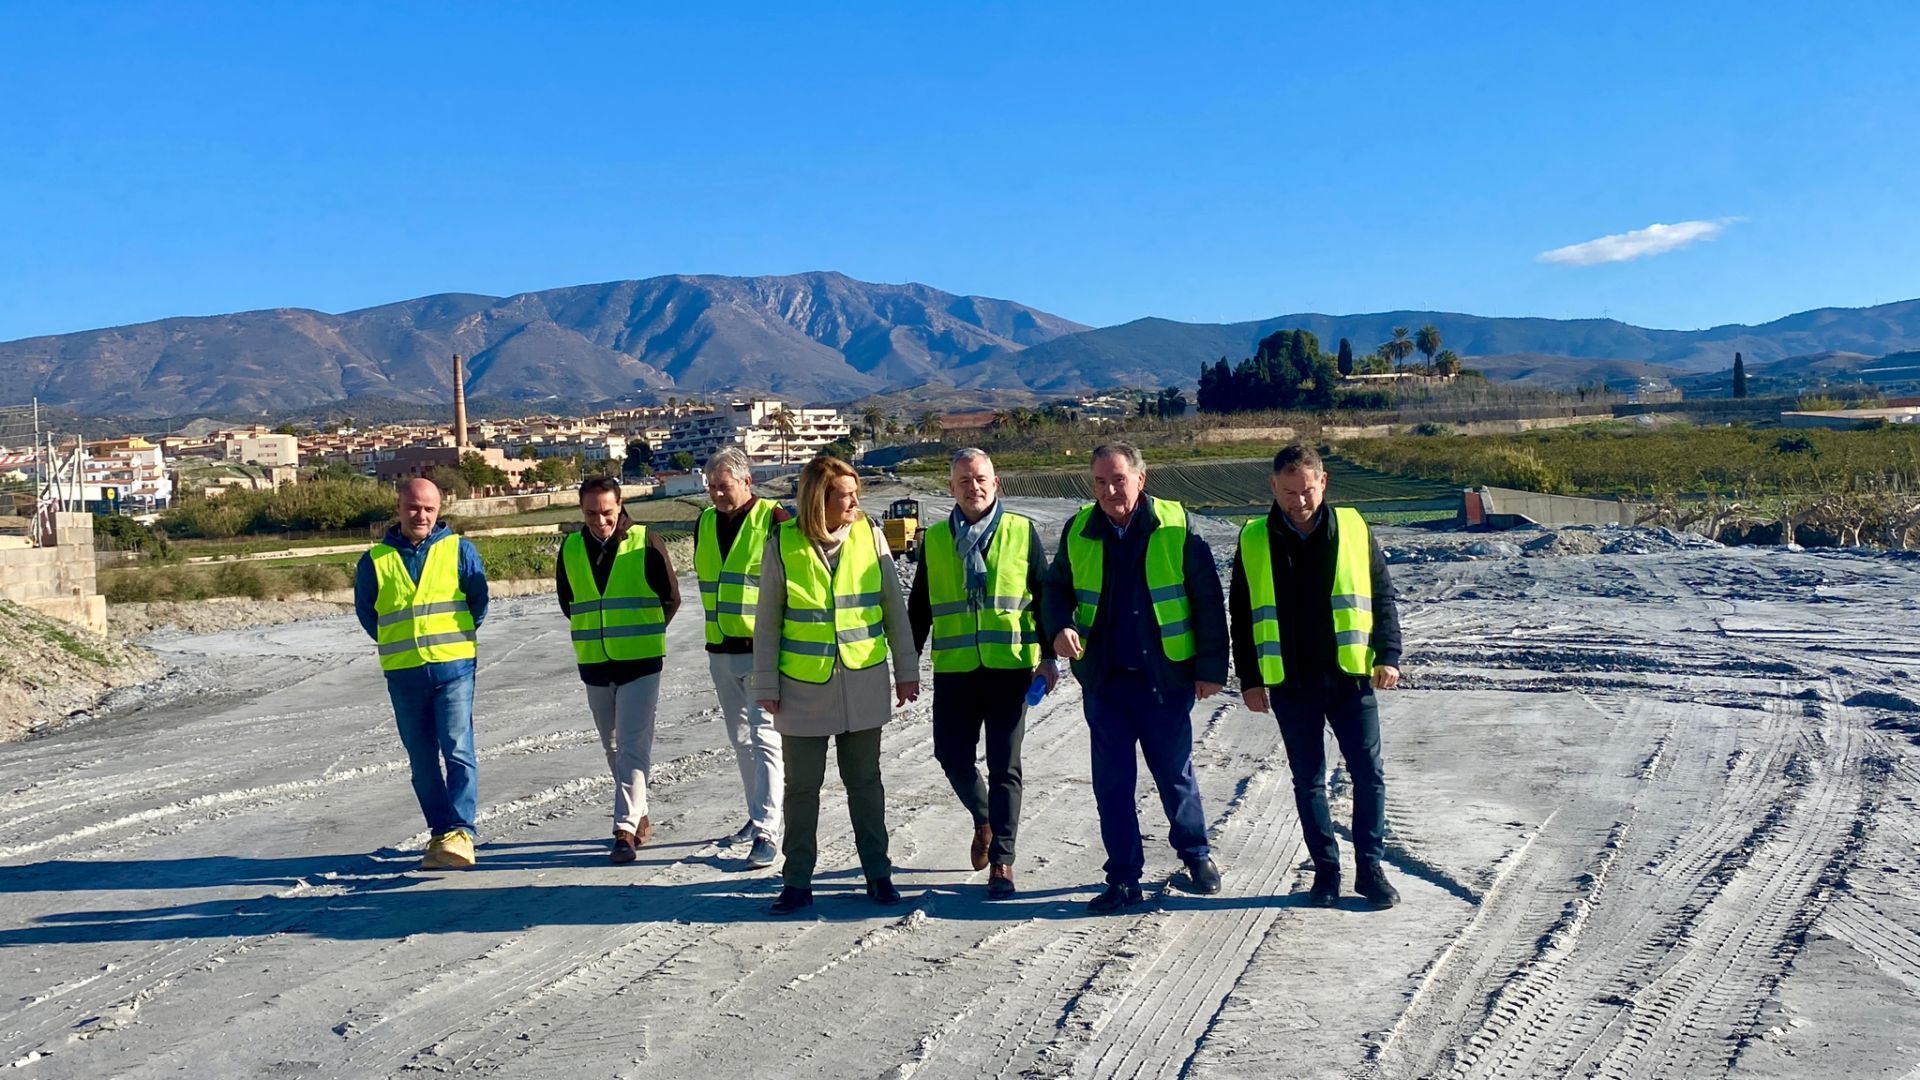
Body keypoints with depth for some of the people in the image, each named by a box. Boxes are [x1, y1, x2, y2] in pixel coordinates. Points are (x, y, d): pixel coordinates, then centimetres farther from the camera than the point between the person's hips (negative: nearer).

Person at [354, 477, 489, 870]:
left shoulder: (459, 550, 1)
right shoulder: (375, 560, 4)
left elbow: (479, 600, 7)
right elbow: (365, 611, 15)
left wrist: (455, 640, 9)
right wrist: (398, 646, 12)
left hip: (453, 667, -2)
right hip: (403, 675, 3)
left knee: (458, 750, -11)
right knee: (422, 761, 8)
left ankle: (460, 832, -12)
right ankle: (441, 833, 16)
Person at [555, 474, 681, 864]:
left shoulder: (646, 542, -9)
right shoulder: (570, 548, 2)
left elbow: (671, 597, -2)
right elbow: (566, 601, 16)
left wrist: (644, 636, 3)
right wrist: (592, 634, 12)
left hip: (641, 663, -5)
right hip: (594, 666, 5)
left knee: (633, 748, -9)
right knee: (614, 748, 15)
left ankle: (626, 828, -9)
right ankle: (640, 817, 29)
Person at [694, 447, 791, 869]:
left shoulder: (774, 521, -11)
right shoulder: (705, 523, 9)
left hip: (763, 650, -7)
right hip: (721, 652, 7)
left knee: (764, 739, -9)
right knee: (741, 740, 16)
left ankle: (765, 833, -7)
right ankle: (759, 816, 30)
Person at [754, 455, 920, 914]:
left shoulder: (870, 535, -3)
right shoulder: (782, 544, -7)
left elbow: (894, 607, 4)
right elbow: (767, 621, 0)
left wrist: (906, 670, 6)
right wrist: (767, 685, -1)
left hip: (863, 682, 1)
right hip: (804, 687, -1)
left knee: (865, 782, 12)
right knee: (801, 786, 9)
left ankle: (877, 872, 25)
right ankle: (797, 880, 21)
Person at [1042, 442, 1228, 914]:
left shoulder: (1176, 526, -7)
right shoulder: (1078, 531, 1)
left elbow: (1208, 600, -3)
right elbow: (1057, 589, 14)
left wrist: (1211, 667, -4)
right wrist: (1060, 627, -7)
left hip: (1165, 677, -2)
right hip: (1104, 680, 3)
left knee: (1175, 773, 11)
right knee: (1111, 782, 7)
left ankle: (1196, 854, 35)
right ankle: (1123, 879, 19)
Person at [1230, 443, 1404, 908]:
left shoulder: (1353, 528, 0)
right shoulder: (1254, 541, 0)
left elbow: (1382, 595, 6)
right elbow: (1241, 616, 5)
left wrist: (1388, 655, -4)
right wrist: (1249, 678, 2)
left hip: (1351, 678, 0)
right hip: (1289, 685, 0)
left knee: (1369, 773, 3)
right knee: (1308, 781, 9)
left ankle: (1370, 866, 17)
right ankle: (1326, 869, 21)